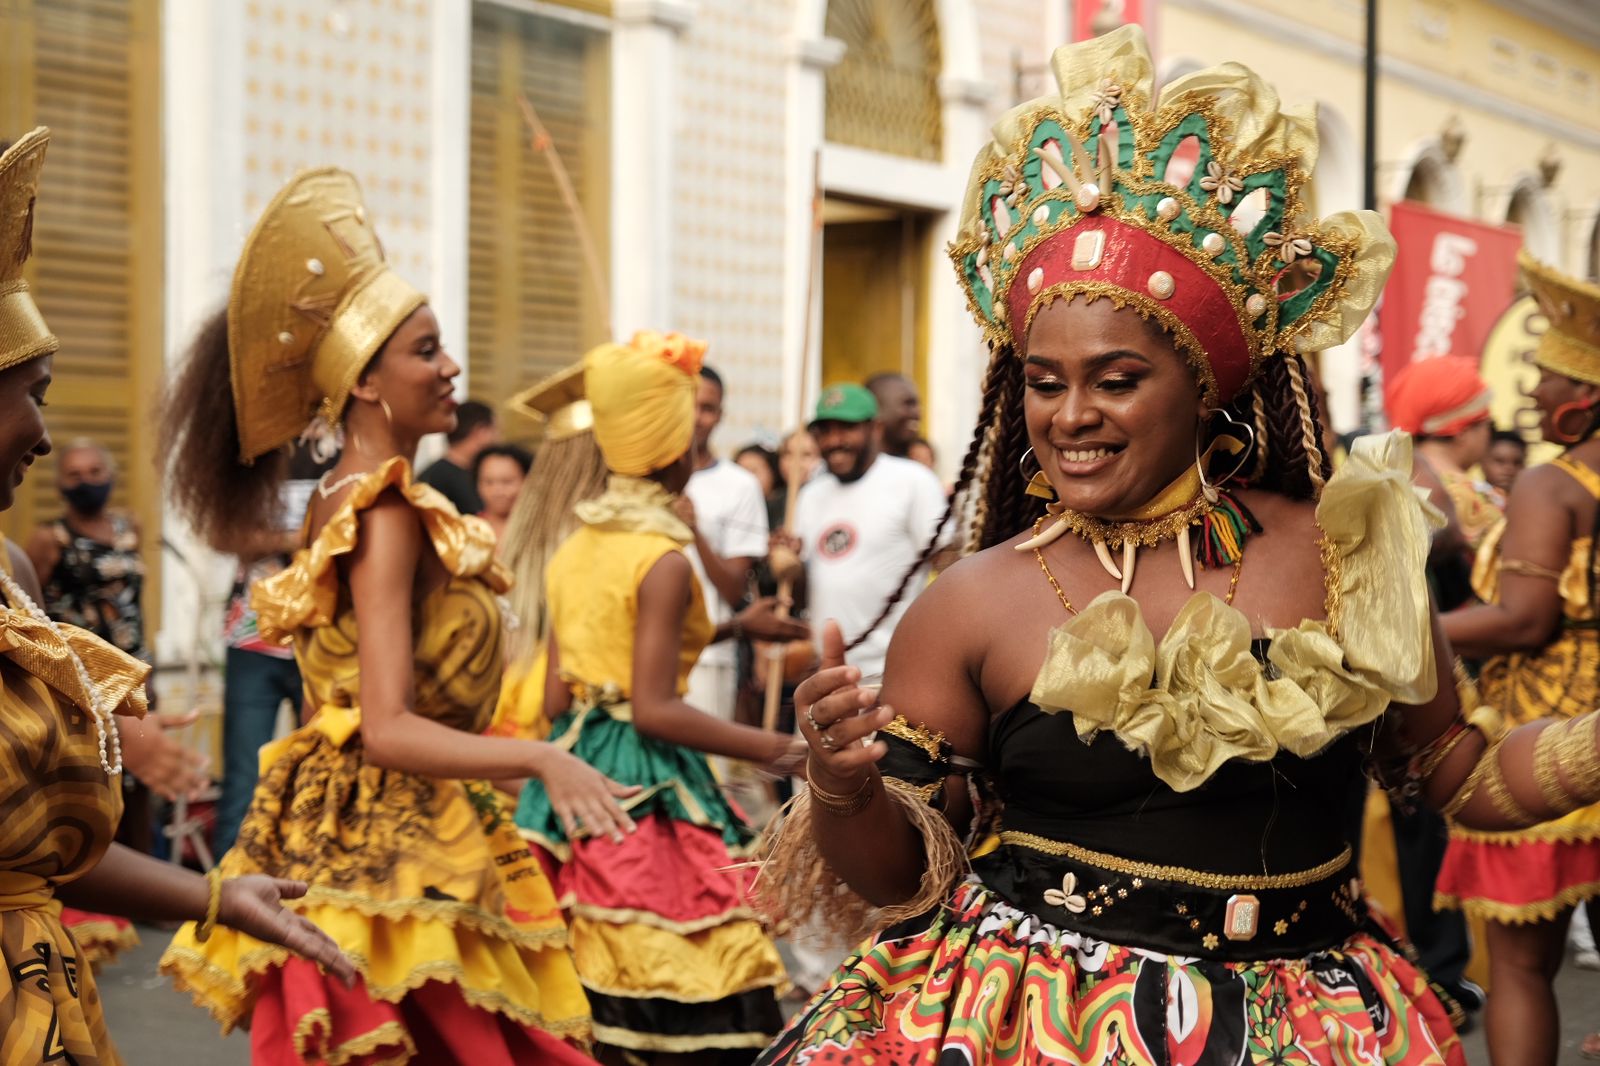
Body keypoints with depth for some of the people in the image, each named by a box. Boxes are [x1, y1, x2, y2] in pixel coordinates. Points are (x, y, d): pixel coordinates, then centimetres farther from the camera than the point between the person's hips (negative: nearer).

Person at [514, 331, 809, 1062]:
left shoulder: (572, 552, 11)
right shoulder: (665, 560, -13)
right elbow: (655, 711, -17)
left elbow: (557, 700, 12)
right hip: (648, 786, -8)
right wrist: (771, 749, -13)